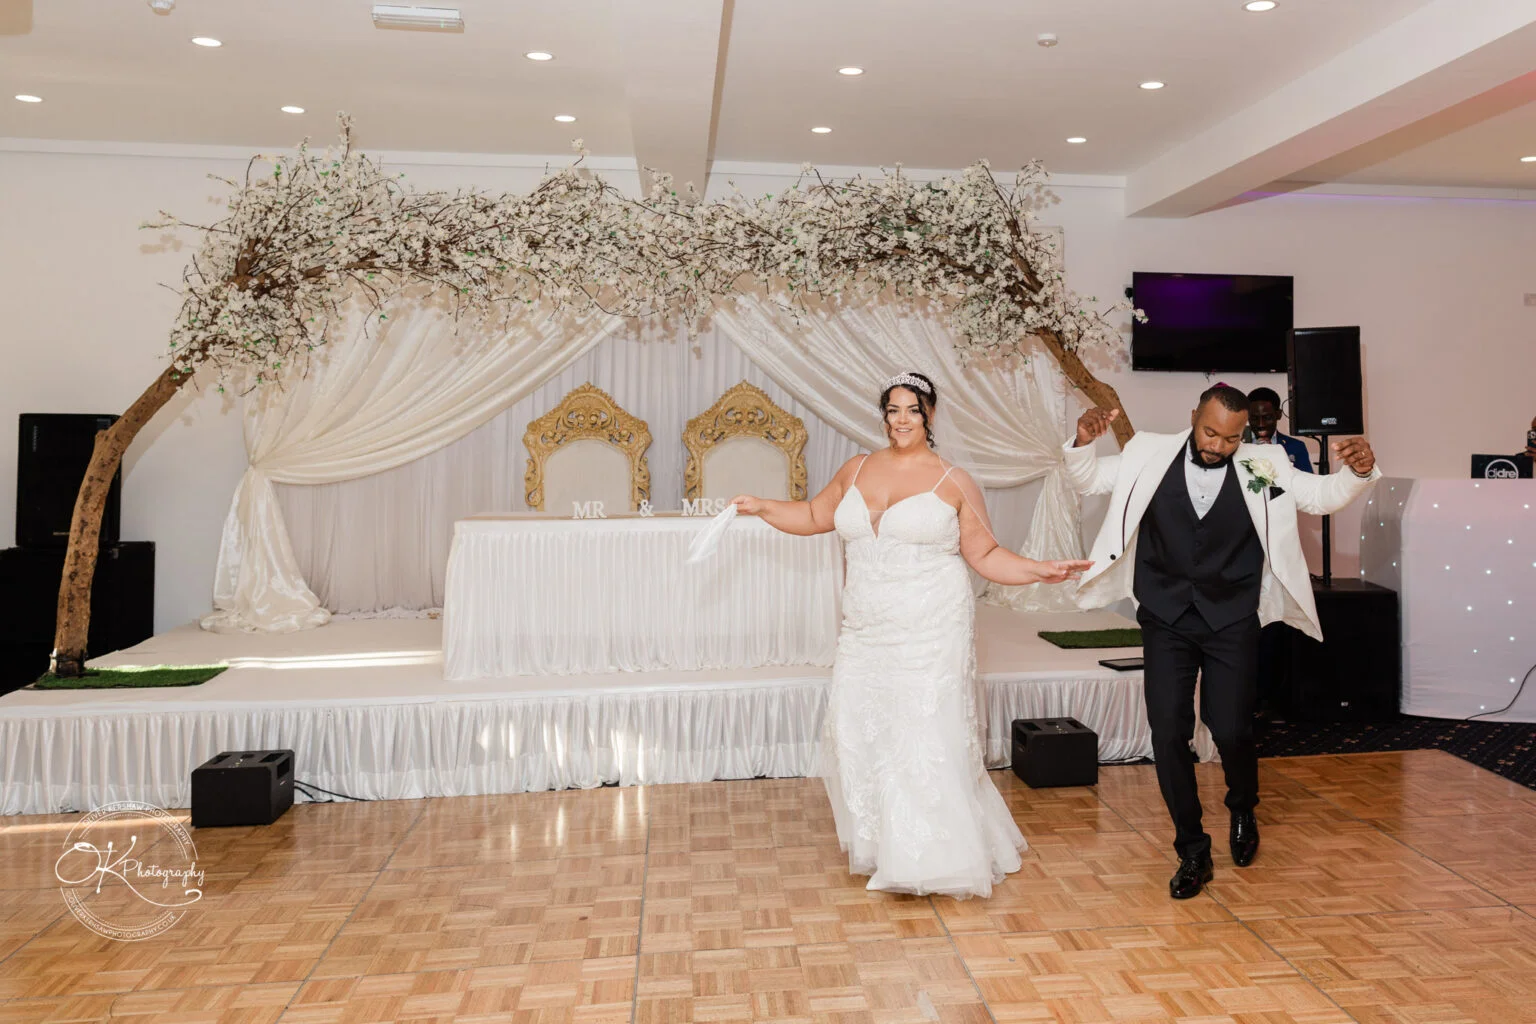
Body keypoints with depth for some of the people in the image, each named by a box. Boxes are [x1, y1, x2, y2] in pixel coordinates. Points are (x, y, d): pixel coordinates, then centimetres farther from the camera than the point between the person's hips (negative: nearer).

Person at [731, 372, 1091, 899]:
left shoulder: (955, 482, -1)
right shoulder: (856, 470, 9)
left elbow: (985, 554, 1)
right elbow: (814, 516, 21)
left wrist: (1041, 570, -10)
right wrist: (762, 508, 13)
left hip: (931, 635, -4)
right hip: (866, 634, 4)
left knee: (928, 738, -3)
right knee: (859, 734, 4)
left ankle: (937, 859, 15)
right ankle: (880, 846, 23)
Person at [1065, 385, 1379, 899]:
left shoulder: (1263, 466, -2)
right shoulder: (1150, 456, -2)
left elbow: (1324, 495, 2)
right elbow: (1086, 479, 6)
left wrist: (1359, 471, -19)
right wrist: (1083, 442, -15)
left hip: (1232, 622, 0)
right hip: (1166, 620, 1)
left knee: (1231, 730, -3)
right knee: (1168, 734, -1)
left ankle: (1243, 809, 34)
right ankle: (1192, 852, 17)